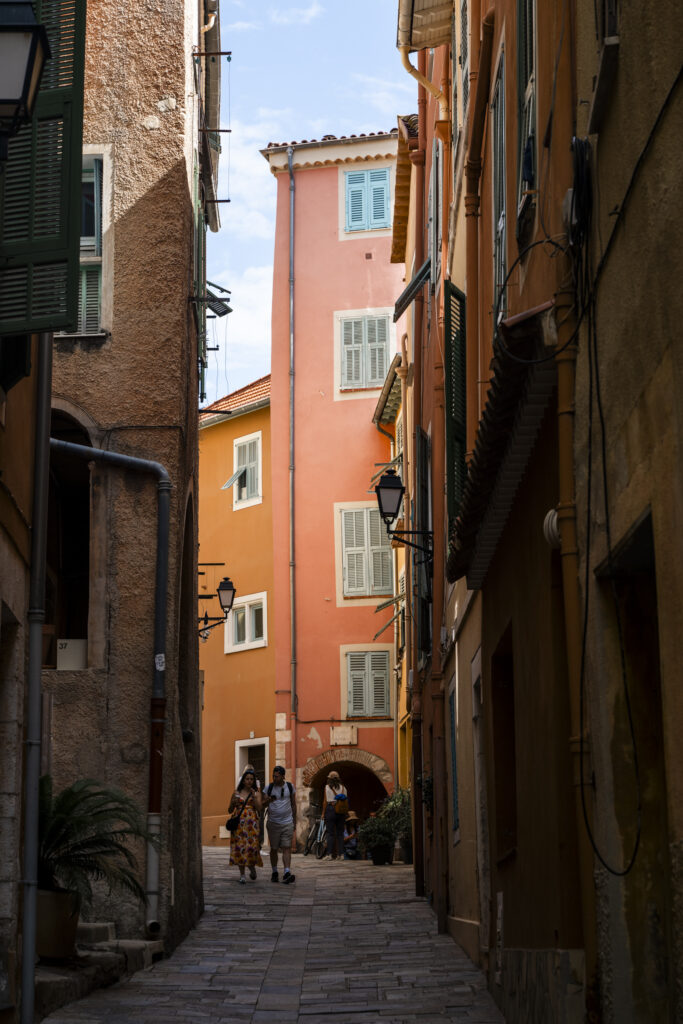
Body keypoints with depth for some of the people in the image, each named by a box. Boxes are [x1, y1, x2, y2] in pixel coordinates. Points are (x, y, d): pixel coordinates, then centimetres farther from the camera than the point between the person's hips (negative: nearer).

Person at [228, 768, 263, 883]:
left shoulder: (257, 793, 8)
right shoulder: (236, 793, 11)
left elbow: (259, 809, -3)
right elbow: (230, 811, 13)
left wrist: (254, 796, -11)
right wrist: (233, 803, -7)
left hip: (252, 823, -1)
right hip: (239, 823, 1)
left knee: (252, 846, -10)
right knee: (239, 848, -5)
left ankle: (252, 867, 19)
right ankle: (242, 875, 2)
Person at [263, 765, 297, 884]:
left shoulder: (290, 787, 5)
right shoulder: (269, 787, 1)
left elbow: (293, 805, 13)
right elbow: (263, 804, -2)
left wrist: (294, 821, 14)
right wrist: (268, 801, -25)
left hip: (287, 822, 0)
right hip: (273, 823, 0)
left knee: (287, 848, -9)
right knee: (274, 849, 6)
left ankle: (287, 873, -18)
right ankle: (274, 873, 18)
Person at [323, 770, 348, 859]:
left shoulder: (327, 787, -2)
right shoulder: (343, 787, 8)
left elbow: (325, 801, -5)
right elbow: (346, 801, 7)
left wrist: (323, 813, 0)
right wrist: (345, 812, 14)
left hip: (330, 809, -3)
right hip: (340, 812, 3)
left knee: (331, 833, -3)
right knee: (340, 833, 8)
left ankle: (330, 854, -7)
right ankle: (341, 854, 6)